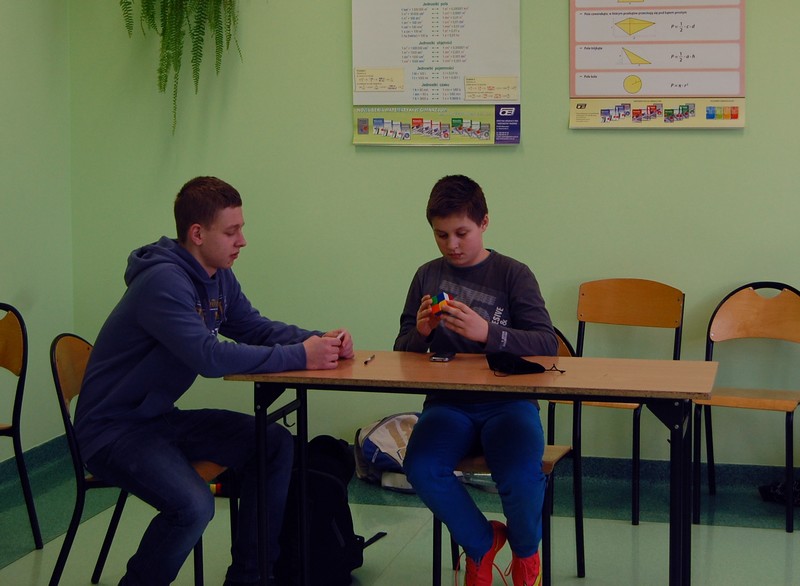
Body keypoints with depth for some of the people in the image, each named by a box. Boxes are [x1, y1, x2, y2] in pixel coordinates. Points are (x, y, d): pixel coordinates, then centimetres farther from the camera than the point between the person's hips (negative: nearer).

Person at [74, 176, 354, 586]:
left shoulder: (219, 277, 5)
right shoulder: (164, 281, -24)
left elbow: (255, 328, 12)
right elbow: (210, 357, -32)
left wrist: (318, 340, -7)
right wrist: (298, 357, -27)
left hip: (161, 417, 9)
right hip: (112, 429, -9)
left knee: (275, 445, 0)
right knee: (193, 505, -31)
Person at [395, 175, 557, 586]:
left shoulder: (513, 275, 0)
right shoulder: (428, 276, 9)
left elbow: (547, 344, -10)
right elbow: (402, 351, 11)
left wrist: (487, 333, -25)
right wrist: (420, 332, -12)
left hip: (506, 402, -2)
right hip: (448, 403, 3)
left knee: (520, 476, -30)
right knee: (421, 468, -28)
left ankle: (526, 552, 9)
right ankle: (481, 542, 3)